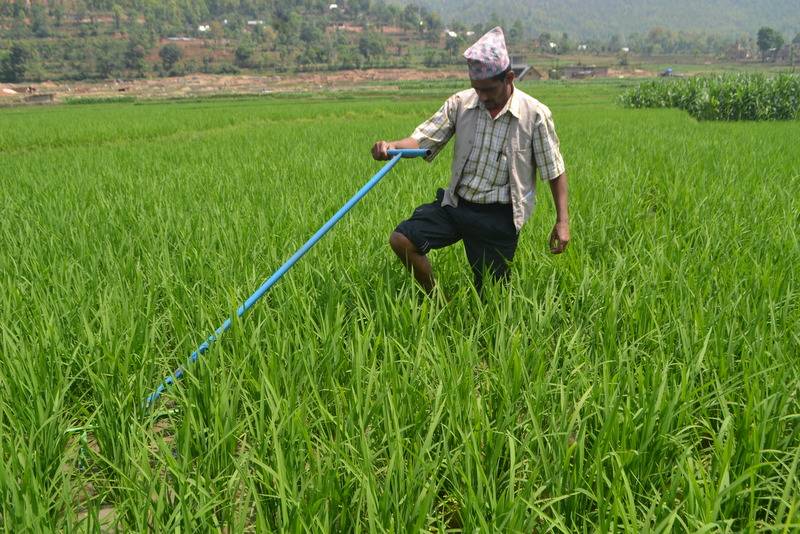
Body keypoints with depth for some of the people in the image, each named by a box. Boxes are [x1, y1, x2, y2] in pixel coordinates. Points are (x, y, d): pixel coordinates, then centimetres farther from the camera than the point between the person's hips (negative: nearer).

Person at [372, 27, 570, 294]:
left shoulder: (535, 114, -9)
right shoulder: (460, 104, -3)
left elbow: (555, 171, -2)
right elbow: (422, 139, -4)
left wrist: (562, 220, -3)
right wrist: (392, 146, -27)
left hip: (498, 215, -3)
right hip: (456, 202, 3)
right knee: (402, 240, -13)